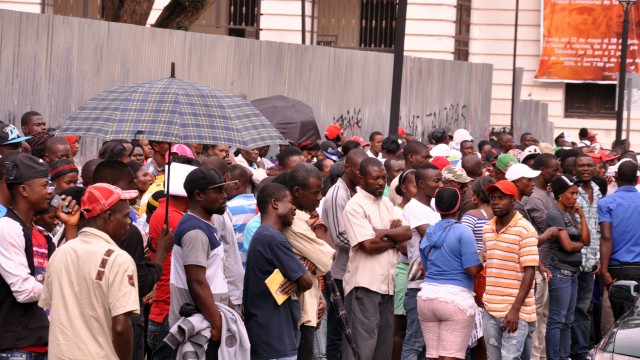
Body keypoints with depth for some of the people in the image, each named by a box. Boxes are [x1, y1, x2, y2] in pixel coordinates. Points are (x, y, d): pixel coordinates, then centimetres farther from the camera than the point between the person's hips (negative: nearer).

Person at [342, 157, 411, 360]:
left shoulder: (386, 204, 14)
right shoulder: (355, 206, -9)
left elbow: (407, 233, 5)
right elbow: (368, 244, -18)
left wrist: (384, 233, -12)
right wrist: (395, 238, -3)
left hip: (386, 283, 8)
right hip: (364, 283, -8)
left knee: (384, 342, 12)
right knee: (362, 343, -9)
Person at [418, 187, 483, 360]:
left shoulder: (429, 233, 12)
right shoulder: (463, 232, -8)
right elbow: (473, 269, -13)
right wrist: (483, 264, 6)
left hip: (427, 295, 6)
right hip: (456, 298, -6)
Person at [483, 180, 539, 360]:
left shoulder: (525, 230, -9)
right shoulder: (487, 229, 11)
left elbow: (529, 272, -12)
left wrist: (515, 309, -18)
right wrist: (483, 298, 13)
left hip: (516, 311, -6)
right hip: (490, 309, 6)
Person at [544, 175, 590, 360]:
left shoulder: (571, 213, 15)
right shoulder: (555, 214, -11)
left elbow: (586, 239, 8)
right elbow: (567, 245, -17)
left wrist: (581, 215, 3)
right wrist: (581, 243, 3)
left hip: (572, 271, 9)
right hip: (559, 270, -9)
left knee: (568, 320, 11)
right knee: (557, 319, -7)